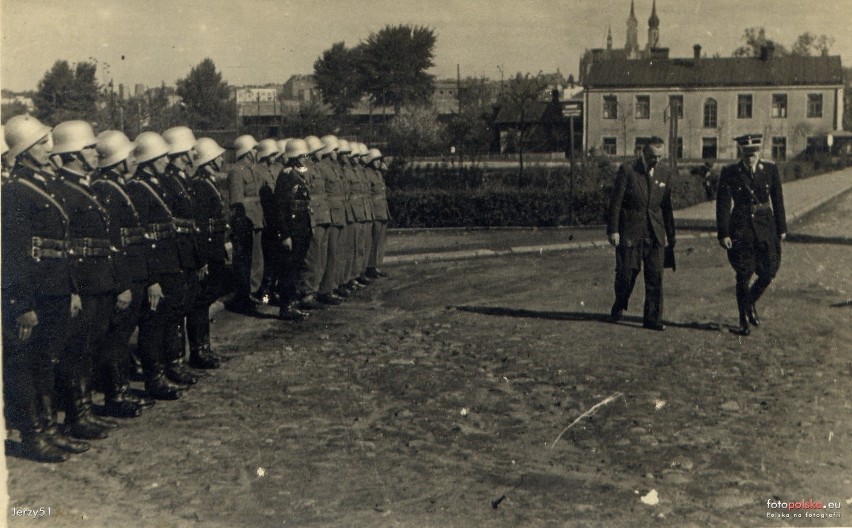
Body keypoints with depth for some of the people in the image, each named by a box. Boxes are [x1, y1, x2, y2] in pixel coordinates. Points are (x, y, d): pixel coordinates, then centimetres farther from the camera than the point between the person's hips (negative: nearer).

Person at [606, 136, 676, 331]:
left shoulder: (665, 174, 7)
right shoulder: (627, 170, -6)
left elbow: (666, 206, 14)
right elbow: (615, 202, -6)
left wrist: (669, 234, 16)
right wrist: (613, 229, -10)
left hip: (655, 233, 3)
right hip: (629, 232, -3)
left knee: (655, 276, 0)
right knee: (626, 272, 4)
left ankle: (652, 318, 7)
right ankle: (619, 307, 30)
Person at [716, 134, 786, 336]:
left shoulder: (770, 169, 2)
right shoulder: (729, 173, -5)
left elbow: (777, 200, 8)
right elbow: (722, 205, -5)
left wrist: (781, 229, 8)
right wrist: (723, 234, -10)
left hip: (766, 226, 3)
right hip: (741, 228, -2)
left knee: (769, 273, 2)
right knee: (743, 276, -1)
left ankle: (750, 303, 31)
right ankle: (743, 321, 13)